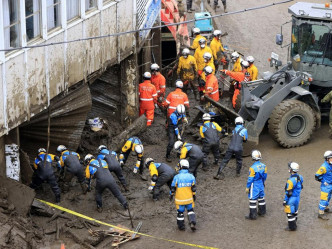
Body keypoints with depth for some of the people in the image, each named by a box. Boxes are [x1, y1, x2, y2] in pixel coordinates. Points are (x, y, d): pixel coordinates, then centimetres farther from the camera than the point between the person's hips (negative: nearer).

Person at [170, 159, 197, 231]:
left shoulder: (177, 177, -18)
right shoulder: (191, 177, -9)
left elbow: (173, 188, -8)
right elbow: (193, 188, 0)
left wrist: (171, 195, 9)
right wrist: (194, 195, 16)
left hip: (180, 199, -2)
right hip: (189, 198, 2)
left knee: (180, 212, 15)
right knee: (190, 210, 21)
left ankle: (181, 226, 26)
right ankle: (192, 223, 9)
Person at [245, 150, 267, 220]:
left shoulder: (253, 168, -26)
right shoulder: (263, 166, -5)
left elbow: (250, 179, -19)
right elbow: (265, 176, 7)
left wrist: (247, 187, -8)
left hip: (254, 186, -7)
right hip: (261, 185, 7)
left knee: (253, 200, 3)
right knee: (261, 198, 21)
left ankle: (252, 215, 9)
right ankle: (262, 212, 34)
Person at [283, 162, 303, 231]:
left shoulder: (291, 181, -28)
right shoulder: (300, 177, -5)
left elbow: (288, 193, -23)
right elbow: (301, 187, 10)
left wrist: (285, 201, -13)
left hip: (291, 199, -8)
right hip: (297, 198, 8)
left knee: (290, 213, 7)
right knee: (295, 212, 23)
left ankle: (292, 227, 17)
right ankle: (294, 224, 39)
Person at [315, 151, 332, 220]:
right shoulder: (324, 167, -26)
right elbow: (317, 176, -20)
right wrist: (323, 182, -15)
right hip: (326, 186, -8)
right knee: (324, 199, -4)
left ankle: (326, 208, 45)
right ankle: (321, 213, 2)